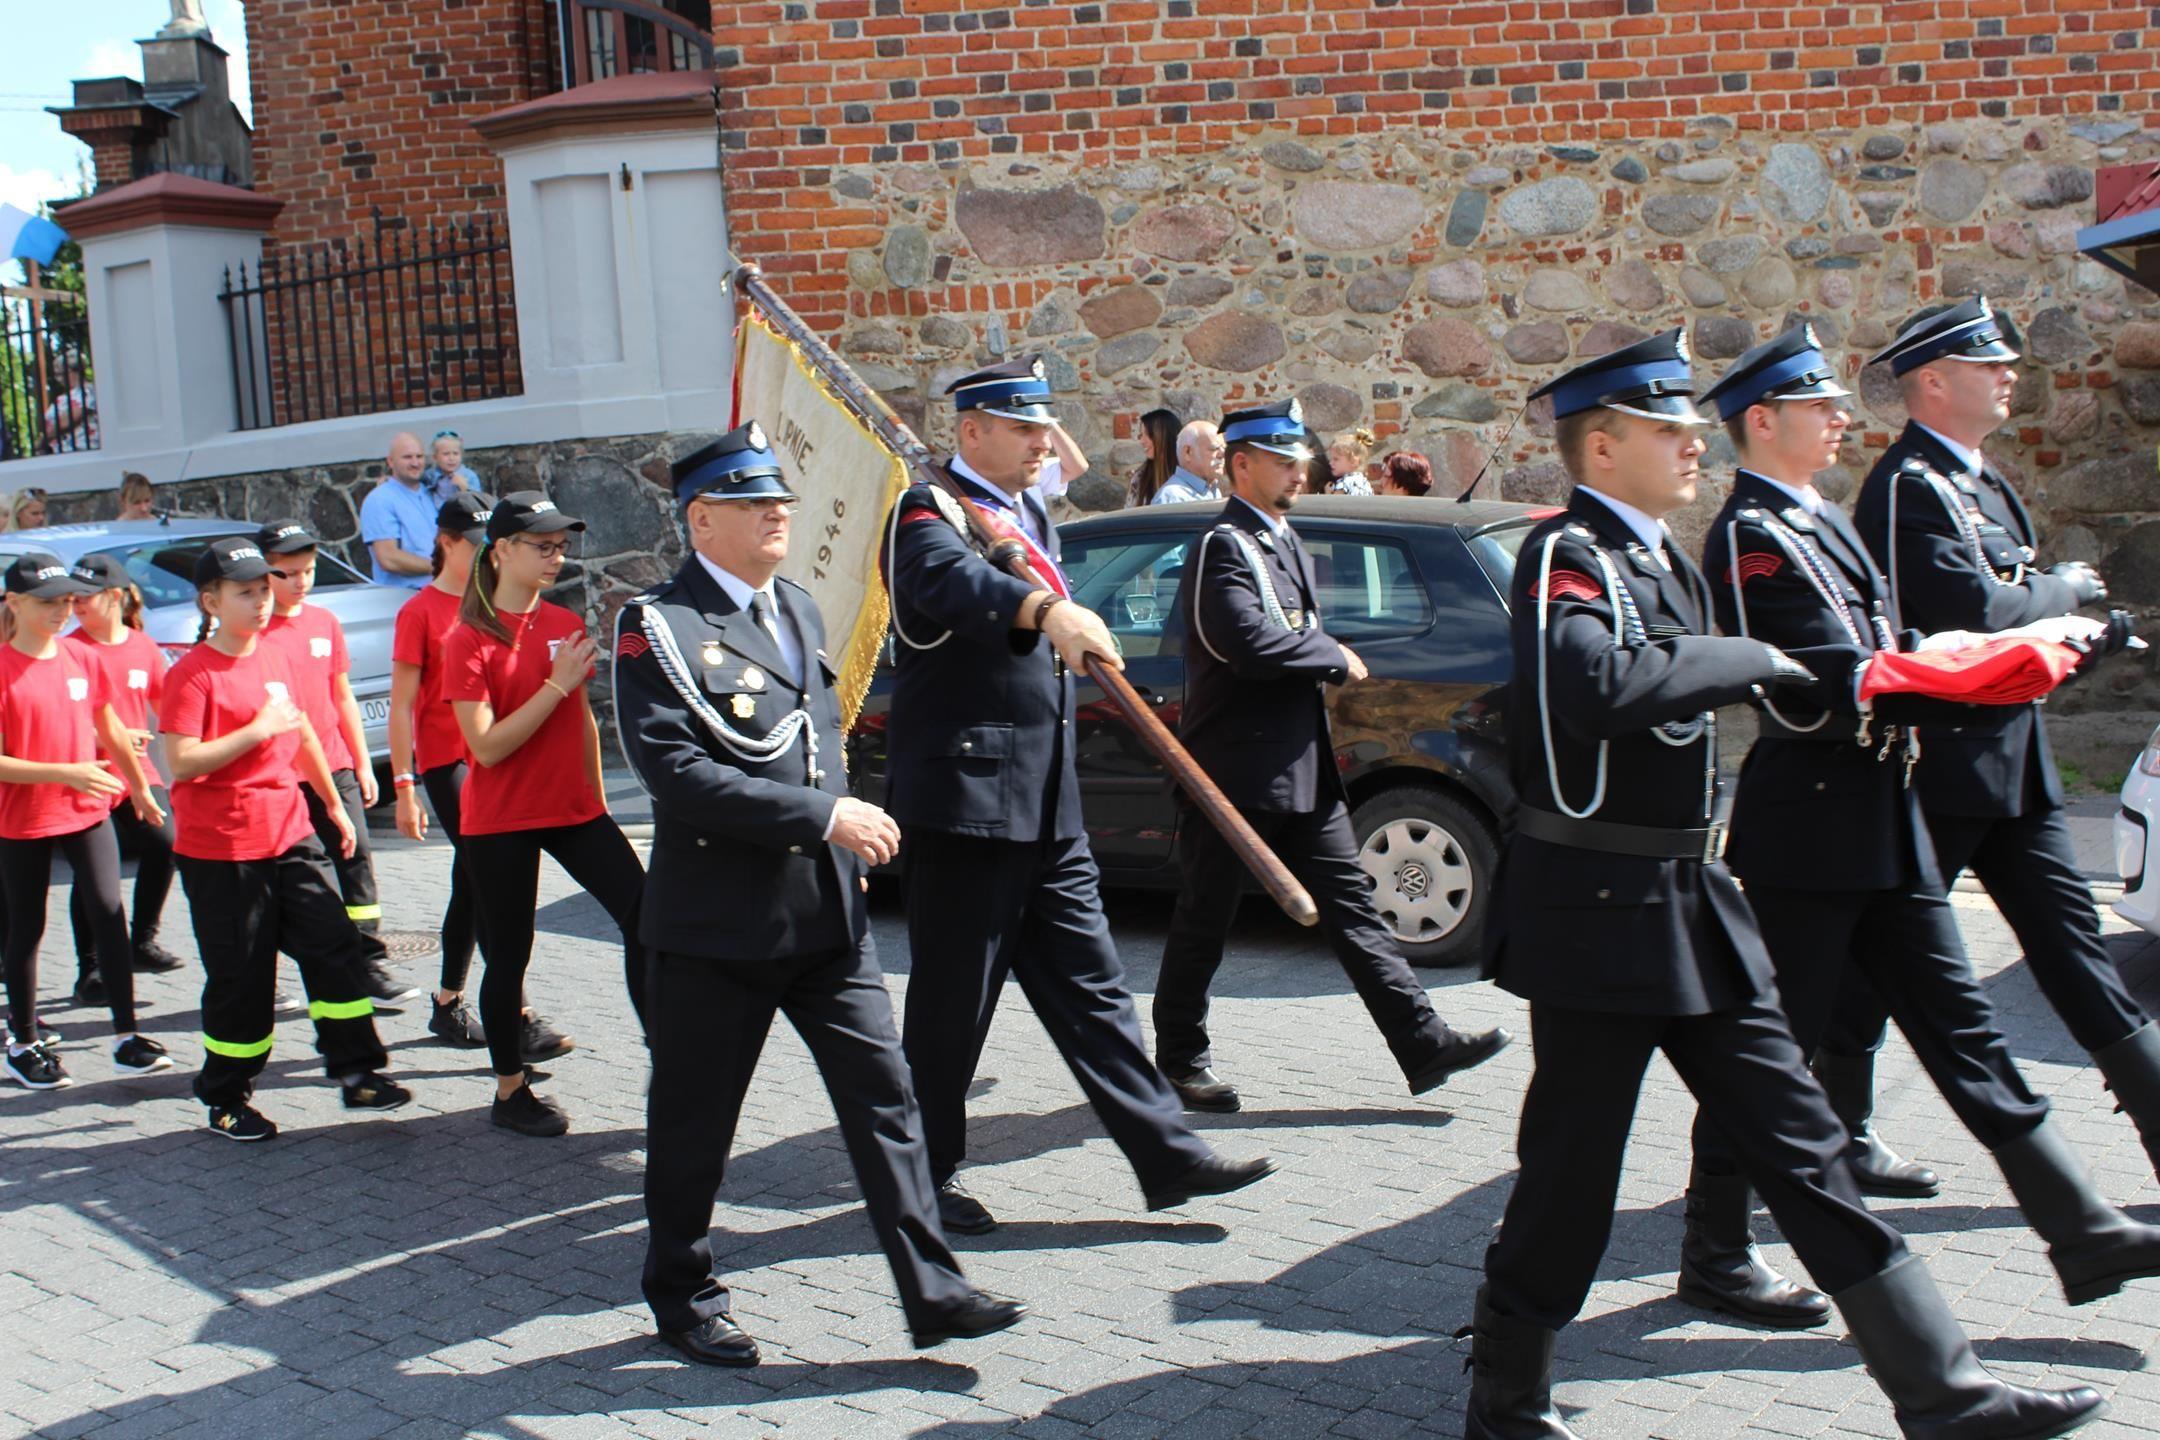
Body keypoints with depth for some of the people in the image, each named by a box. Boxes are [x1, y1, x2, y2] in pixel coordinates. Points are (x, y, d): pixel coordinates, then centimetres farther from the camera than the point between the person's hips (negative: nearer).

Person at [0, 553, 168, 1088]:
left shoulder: (81, 661, 3)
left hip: (88, 811, 4)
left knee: (109, 913, -5)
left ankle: (126, 1036, 0)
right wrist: (64, 773, -26)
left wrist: (140, 788, 24)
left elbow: (112, 732, 16)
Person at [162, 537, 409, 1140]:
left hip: (290, 833, 6)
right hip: (220, 848, -6)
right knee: (241, 975, 2)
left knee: (333, 944, 2)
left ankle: (356, 1072, 12)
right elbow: (181, 762, -21)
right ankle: (226, 1100, 17)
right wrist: (256, 731, -22)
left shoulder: (275, 660, 10)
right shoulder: (192, 673, -12)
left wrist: (333, 802, 26)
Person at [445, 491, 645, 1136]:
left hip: (573, 810, 5)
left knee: (644, 918, -7)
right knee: (509, 955, 6)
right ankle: (511, 1092, 22)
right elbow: (486, 746, -18)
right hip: (500, 822, -5)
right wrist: (556, 685, -21)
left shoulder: (565, 625, 5)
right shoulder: (469, 640, -11)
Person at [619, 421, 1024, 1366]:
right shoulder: (658, 626, -10)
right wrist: (822, 816, -22)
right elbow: (675, 770, -21)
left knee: (884, 1094, 1)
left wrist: (848, 823, 12)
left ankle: (932, 1292, 6)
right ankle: (681, 1295, 28)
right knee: (694, 1120, 9)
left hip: (827, 914, 6)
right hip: (718, 924, -6)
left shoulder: (799, 608, 14)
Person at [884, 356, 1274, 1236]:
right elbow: (955, 580, -35)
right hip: (965, 797, -8)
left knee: (1087, 983, 10)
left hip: (1047, 801, 8)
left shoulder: (1031, 516, 17)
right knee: (953, 998, 1)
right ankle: (928, 1175, 17)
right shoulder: (930, 512, -10)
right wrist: (1047, 609, -51)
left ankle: (1166, 1155, 12)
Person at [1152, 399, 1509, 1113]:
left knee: (1351, 903, 6)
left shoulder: (1286, 544, 16)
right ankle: (1181, 1061, 18)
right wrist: (1336, 658, -13)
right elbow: (1251, 644, -27)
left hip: (1304, 768, 9)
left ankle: (1422, 1044, 7)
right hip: (1234, 773, -9)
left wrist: (1324, 660, 4)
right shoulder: (1222, 547, -13)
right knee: (1204, 921, 5)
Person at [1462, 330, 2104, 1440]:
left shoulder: (1653, 554, 14)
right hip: (1599, 918, -9)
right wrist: (1749, 661, -23)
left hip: (1691, 906, 9)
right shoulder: (1566, 555, -15)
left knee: (1800, 1140, 10)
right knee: (1570, 1178, 2)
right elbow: (1596, 684, -34)